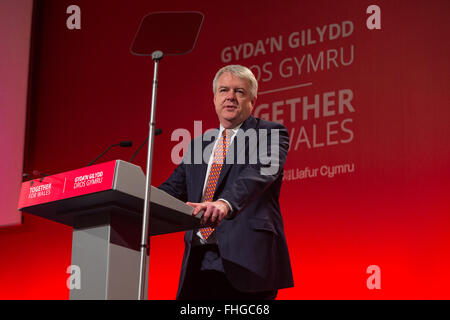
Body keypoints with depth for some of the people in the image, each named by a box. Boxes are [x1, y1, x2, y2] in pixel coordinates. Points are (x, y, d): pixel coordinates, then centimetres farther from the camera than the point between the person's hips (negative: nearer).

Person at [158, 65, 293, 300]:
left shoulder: (270, 133, 4)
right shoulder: (199, 145, 23)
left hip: (245, 260, -5)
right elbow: (172, 188, 16)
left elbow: (261, 172, -16)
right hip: (199, 263, 5)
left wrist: (225, 203, -35)